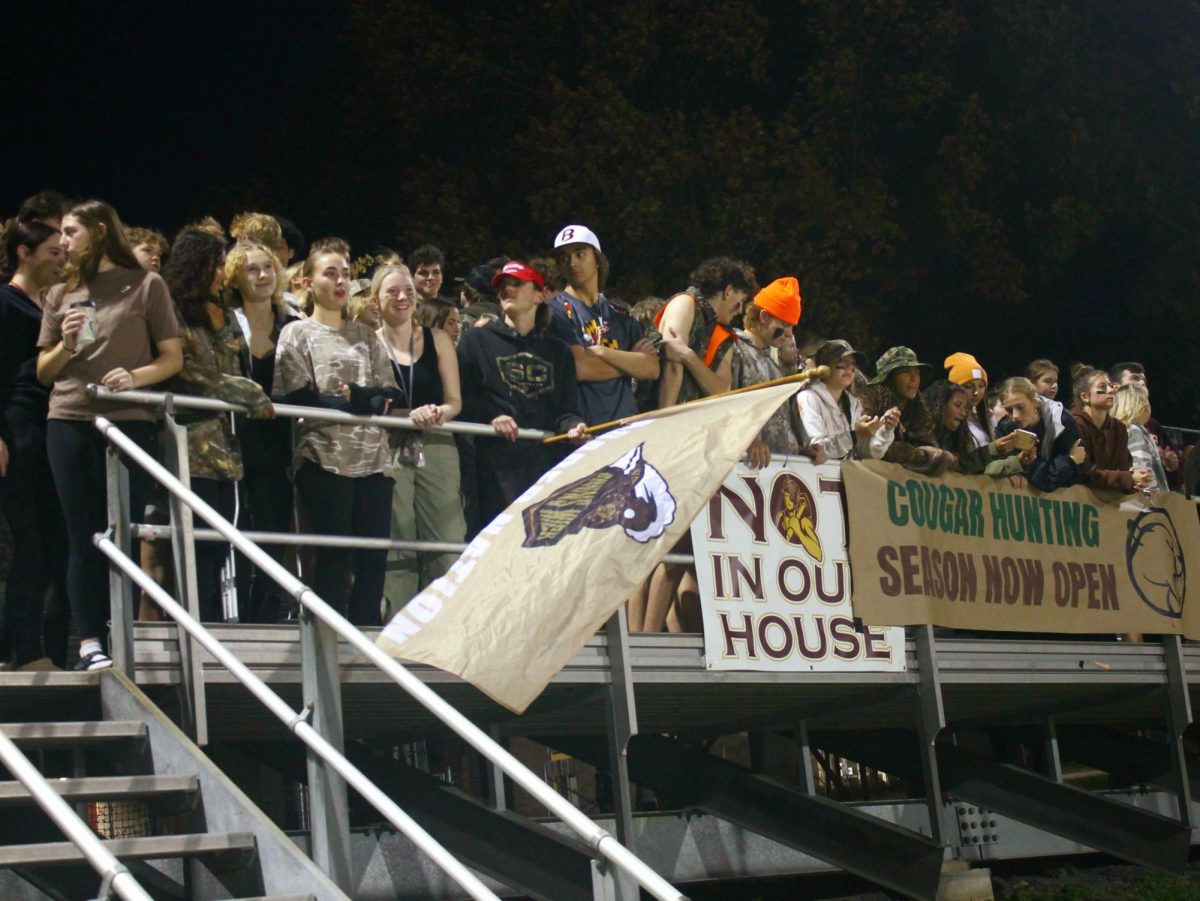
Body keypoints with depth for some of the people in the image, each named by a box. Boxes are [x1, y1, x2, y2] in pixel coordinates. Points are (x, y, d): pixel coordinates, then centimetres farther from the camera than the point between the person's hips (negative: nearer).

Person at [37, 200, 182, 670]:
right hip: (69, 423, 3)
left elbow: (173, 358, 3)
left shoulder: (146, 285, 5)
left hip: (129, 421, -3)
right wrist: (67, 345, -4)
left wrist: (136, 376, -15)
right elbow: (43, 372, 16)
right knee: (83, 537, 1)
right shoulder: (61, 294, 15)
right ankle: (89, 641, 1)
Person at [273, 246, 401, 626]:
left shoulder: (366, 336, 21)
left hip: (373, 456, 4)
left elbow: (390, 393, 11)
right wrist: (360, 401, -10)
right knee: (335, 556, -7)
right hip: (324, 455, -4)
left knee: (374, 557, 0)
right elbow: (299, 400, -6)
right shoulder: (297, 334, 7)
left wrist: (356, 396, -9)